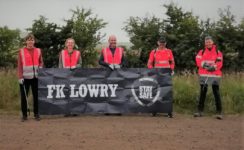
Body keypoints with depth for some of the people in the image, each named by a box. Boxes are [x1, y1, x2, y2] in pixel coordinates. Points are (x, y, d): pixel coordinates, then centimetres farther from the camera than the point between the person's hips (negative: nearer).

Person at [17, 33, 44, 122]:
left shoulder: (38, 51, 9)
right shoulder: (21, 51, 2)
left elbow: (41, 62, 16)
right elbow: (19, 65, -1)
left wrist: (40, 67, -6)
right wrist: (20, 77, -8)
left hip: (36, 77, 2)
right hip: (25, 77, -2)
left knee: (36, 95, 5)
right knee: (24, 96, 2)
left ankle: (36, 114, 14)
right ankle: (24, 115, 11)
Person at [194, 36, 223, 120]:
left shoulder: (218, 53, 6)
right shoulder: (201, 52, 10)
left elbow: (219, 63, -4)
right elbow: (198, 61, -2)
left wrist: (214, 67, -22)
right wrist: (204, 64, -19)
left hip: (215, 76, -2)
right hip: (203, 75, 2)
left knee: (216, 93, -4)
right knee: (202, 93, 7)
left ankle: (219, 112, -1)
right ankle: (200, 111, 15)